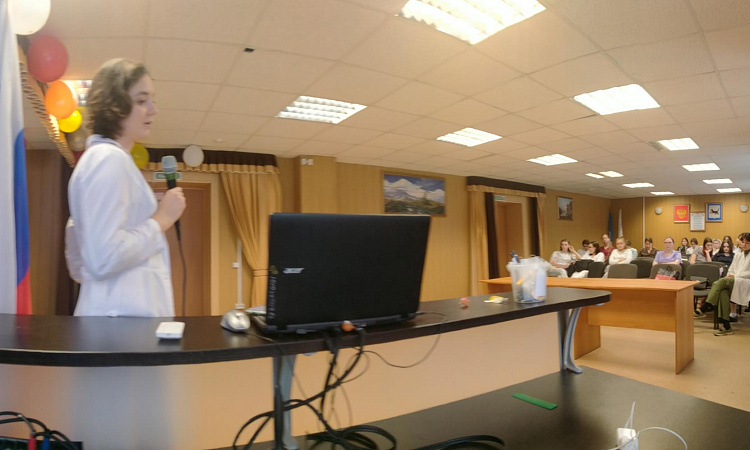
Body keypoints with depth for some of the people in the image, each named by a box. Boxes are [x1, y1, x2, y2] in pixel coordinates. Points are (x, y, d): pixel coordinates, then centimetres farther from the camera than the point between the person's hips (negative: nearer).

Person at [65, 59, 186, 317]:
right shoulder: (111, 159, -14)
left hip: (122, 311, 10)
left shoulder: (98, 157, 16)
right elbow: (103, 259, -25)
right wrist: (162, 219, -16)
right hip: (126, 316, -10)